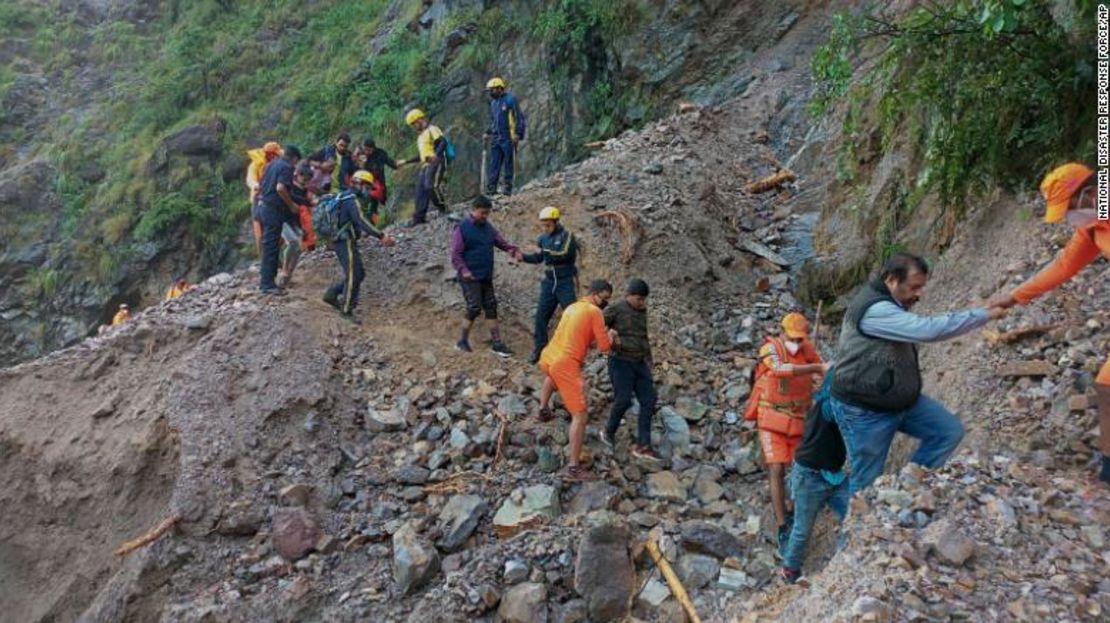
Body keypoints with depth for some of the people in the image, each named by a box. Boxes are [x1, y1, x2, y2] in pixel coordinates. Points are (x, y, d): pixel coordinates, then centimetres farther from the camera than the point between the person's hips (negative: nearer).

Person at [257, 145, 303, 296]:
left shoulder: (272, 164, 14)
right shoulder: (286, 167, -12)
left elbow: (263, 184, 19)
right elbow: (280, 188, -26)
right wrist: (292, 205, -15)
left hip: (264, 205, 9)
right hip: (273, 209, -9)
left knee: (269, 245, 16)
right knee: (271, 247, -6)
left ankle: (266, 279, 23)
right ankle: (268, 284, -3)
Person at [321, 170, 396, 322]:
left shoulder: (345, 197, 15)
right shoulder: (351, 200, -17)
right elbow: (361, 221, -28)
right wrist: (381, 236, -32)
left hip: (341, 240, 10)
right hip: (346, 242, -10)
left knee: (358, 273, 14)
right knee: (353, 276, -5)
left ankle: (331, 294, 18)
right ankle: (346, 310, 2)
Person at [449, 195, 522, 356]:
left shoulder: (488, 227, 10)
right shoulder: (462, 228, -8)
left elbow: (502, 242, 10)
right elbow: (455, 254, -11)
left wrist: (514, 251, -10)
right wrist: (463, 270, -24)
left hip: (487, 277, 6)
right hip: (470, 278, -6)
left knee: (491, 308, 6)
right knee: (474, 308, -8)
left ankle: (497, 344, 11)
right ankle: (463, 341, 10)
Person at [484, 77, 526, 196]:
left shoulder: (510, 99, -6)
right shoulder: (493, 102, 18)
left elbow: (520, 118, -9)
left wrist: (518, 134, -17)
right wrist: (488, 133, 15)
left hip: (508, 138, -7)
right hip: (495, 138, 7)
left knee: (509, 164, -1)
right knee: (494, 165, 3)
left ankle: (508, 188, 4)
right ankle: (491, 188, 2)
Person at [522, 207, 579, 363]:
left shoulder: (567, 236, -11)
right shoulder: (544, 237, 5)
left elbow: (564, 255, -26)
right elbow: (538, 258, 11)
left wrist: (547, 252, -25)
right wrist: (523, 256, -4)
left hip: (566, 283, -5)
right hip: (549, 282, 5)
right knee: (541, 316, 3)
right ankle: (538, 349, 11)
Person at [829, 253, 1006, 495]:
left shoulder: (891, 304, 8)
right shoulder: (874, 309, -28)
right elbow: (928, 329, -34)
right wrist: (984, 315, -26)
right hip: (865, 411, -10)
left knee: (950, 431, 5)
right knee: (867, 482, 1)